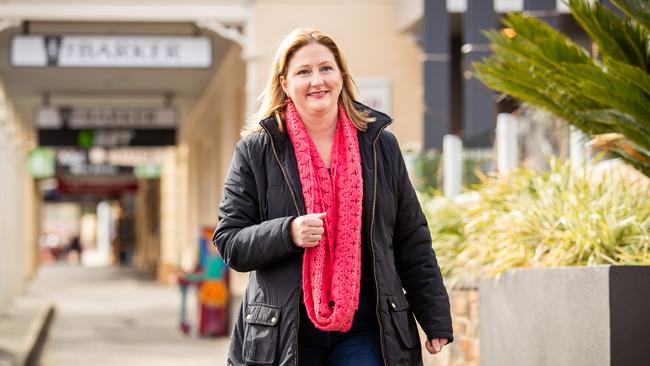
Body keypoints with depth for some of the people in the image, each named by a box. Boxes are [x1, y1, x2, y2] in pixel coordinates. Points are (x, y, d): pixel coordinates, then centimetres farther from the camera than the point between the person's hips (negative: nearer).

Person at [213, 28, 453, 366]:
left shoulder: (380, 145, 9)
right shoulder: (255, 151, 3)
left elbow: (413, 243, 12)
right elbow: (229, 242, 1)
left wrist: (436, 322, 7)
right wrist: (288, 233, -18)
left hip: (364, 329, 1)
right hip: (283, 334, -1)